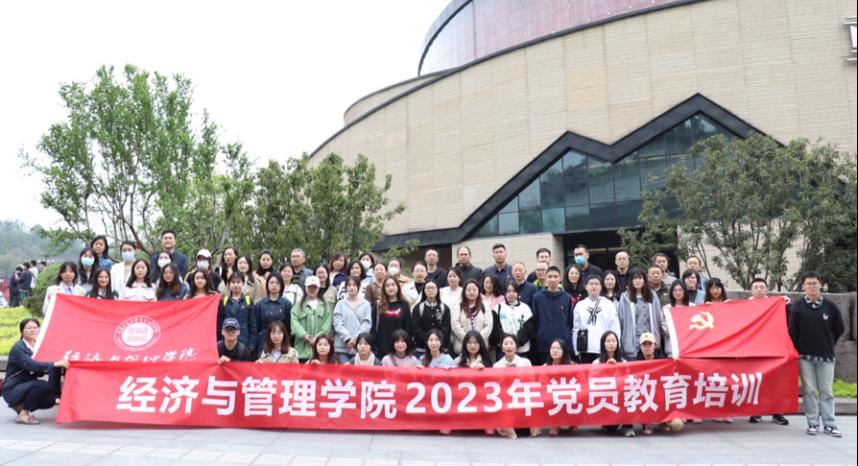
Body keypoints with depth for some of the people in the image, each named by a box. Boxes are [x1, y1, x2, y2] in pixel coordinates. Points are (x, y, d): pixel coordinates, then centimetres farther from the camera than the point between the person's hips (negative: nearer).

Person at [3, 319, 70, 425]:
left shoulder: (36, 347, 8)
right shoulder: (18, 348, -15)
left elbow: (39, 373, 8)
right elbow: (31, 365, -33)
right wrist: (55, 364, -41)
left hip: (27, 387, 7)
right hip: (12, 390, -7)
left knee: (49, 401, -16)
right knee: (42, 385, -32)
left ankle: (20, 406, 8)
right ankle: (23, 415, -17)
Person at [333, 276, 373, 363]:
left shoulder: (366, 304, 7)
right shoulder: (340, 304, 8)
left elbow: (367, 324, 0)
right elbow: (338, 324, 0)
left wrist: (356, 338, -11)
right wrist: (348, 338, -12)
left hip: (360, 346, 0)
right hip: (342, 346, 0)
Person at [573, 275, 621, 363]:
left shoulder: (609, 305, 5)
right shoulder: (580, 305, 8)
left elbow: (615, 328, 3)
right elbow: (576, 328, 8)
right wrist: (577, 350, 5)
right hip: (586, 350, 1)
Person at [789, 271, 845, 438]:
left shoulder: (830, 306, 1)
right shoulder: (797, 306, -3)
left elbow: (839, 329, 11)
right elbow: (792, 331, -4)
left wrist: (828, 344, 10)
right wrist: (796, 351, -6)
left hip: (826, 356, 1)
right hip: (805, 355, -1)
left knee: (826, 391, 5)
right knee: (809, 391, 3)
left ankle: (829, 424, 13)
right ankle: (813, 424, 11)